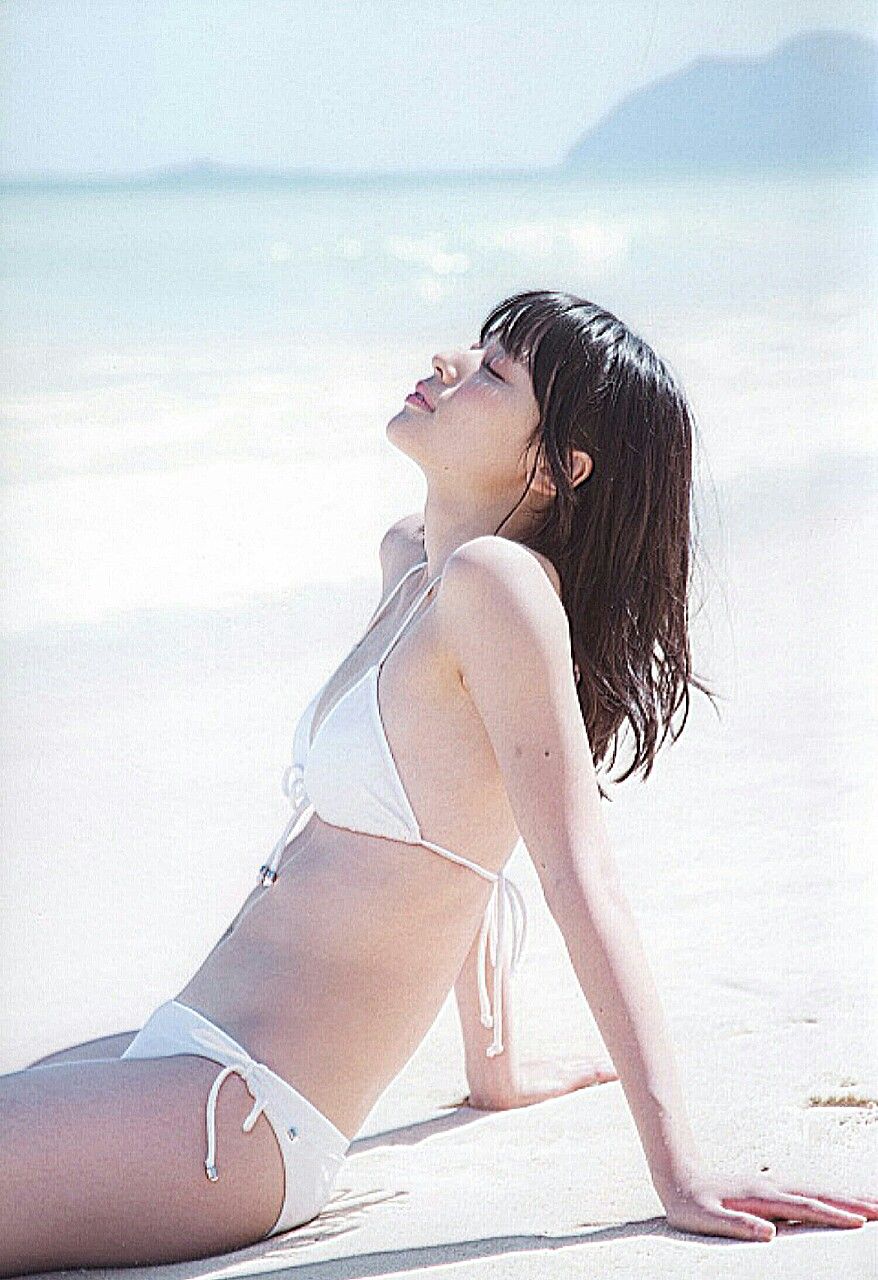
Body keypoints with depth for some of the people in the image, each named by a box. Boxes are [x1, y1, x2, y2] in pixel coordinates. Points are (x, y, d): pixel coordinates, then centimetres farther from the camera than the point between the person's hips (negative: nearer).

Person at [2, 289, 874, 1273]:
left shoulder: (496, 579, -16)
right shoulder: (409, 561, 12)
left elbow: (582, 881, -20)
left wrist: (679, 1175, -21)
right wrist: (495, 1068, 24)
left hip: (236, 1119, -9)